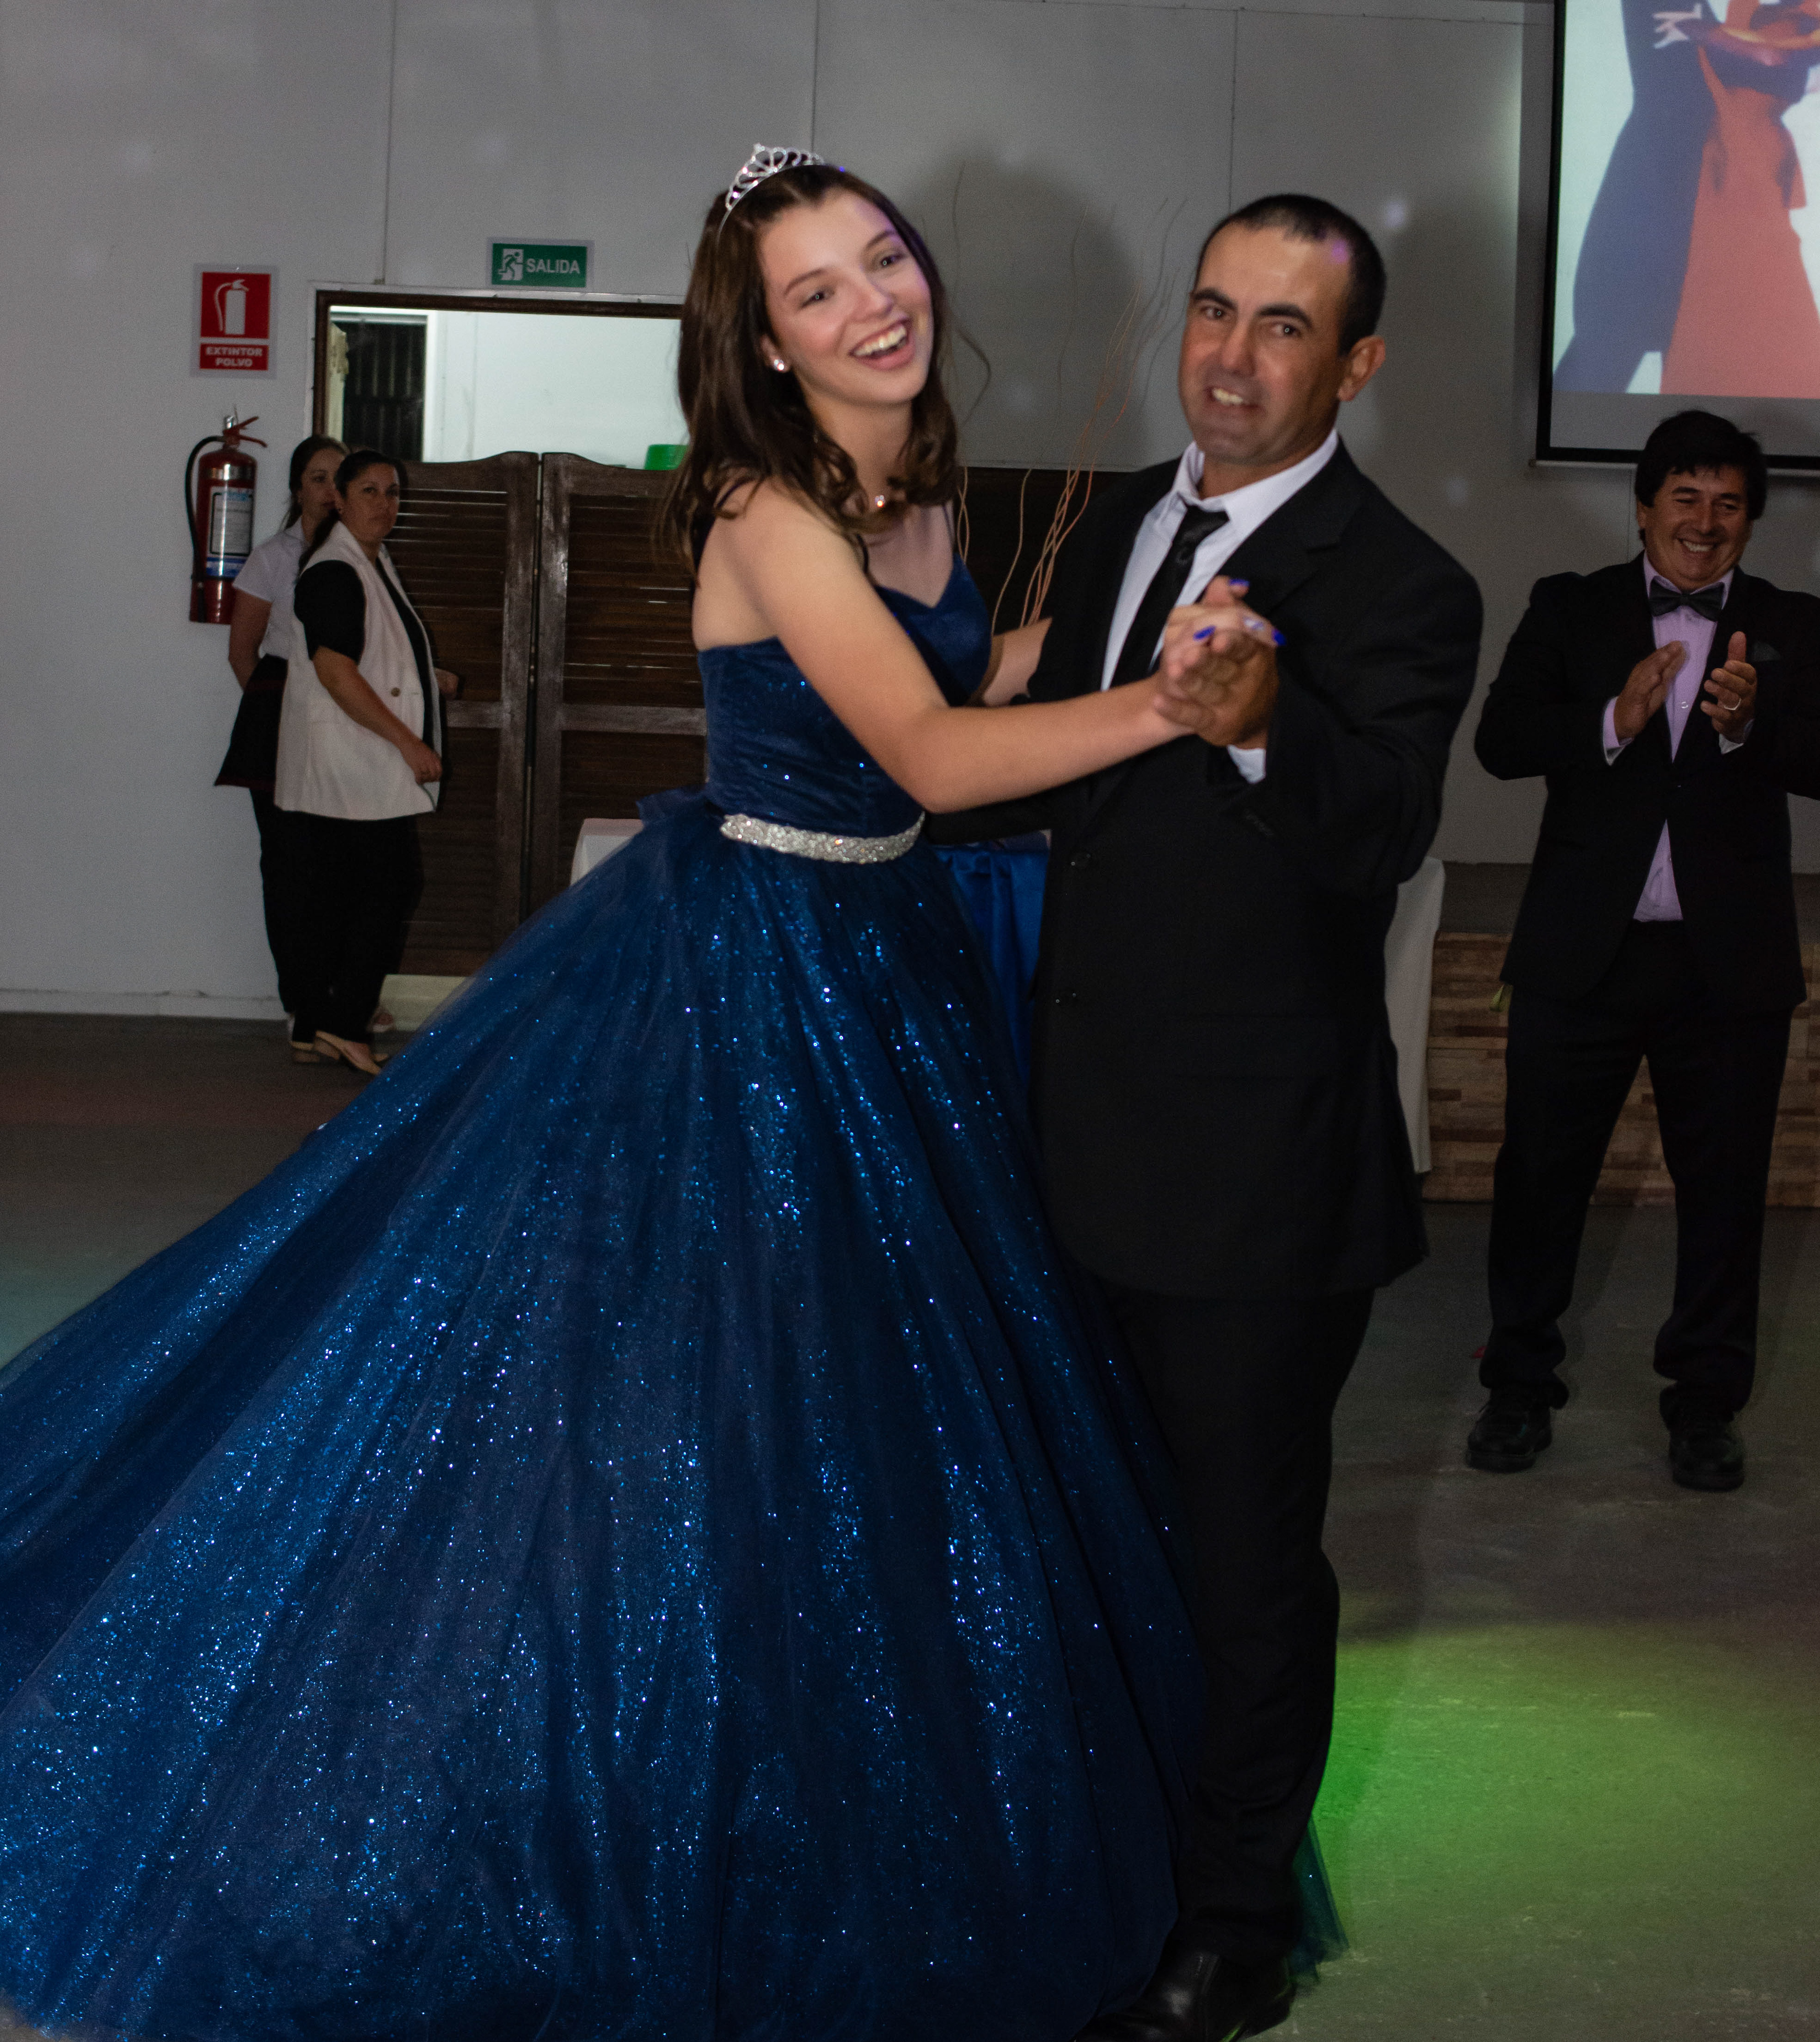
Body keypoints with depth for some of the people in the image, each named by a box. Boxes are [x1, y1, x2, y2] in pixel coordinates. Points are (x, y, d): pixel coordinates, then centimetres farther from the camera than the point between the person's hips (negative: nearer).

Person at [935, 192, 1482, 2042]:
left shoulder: (1397, 590, -15)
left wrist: (1258, 719, -51)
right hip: (1088, 1130, 8)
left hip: (1256, 1171, -8)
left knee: (1247, 1553, 7)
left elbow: (1381, 833, -33)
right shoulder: (1115, 531, 8)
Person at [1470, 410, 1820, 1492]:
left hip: (1731, 957, 1)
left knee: (1724, 1187, 9)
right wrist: (1613, 723, -25)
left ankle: (1707, 1402, 25)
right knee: (1543, 1171, 7)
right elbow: (1502, 740, -8)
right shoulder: (1571, 609, 4)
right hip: (1582, 951, 0)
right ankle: (1521, 1383, 22)